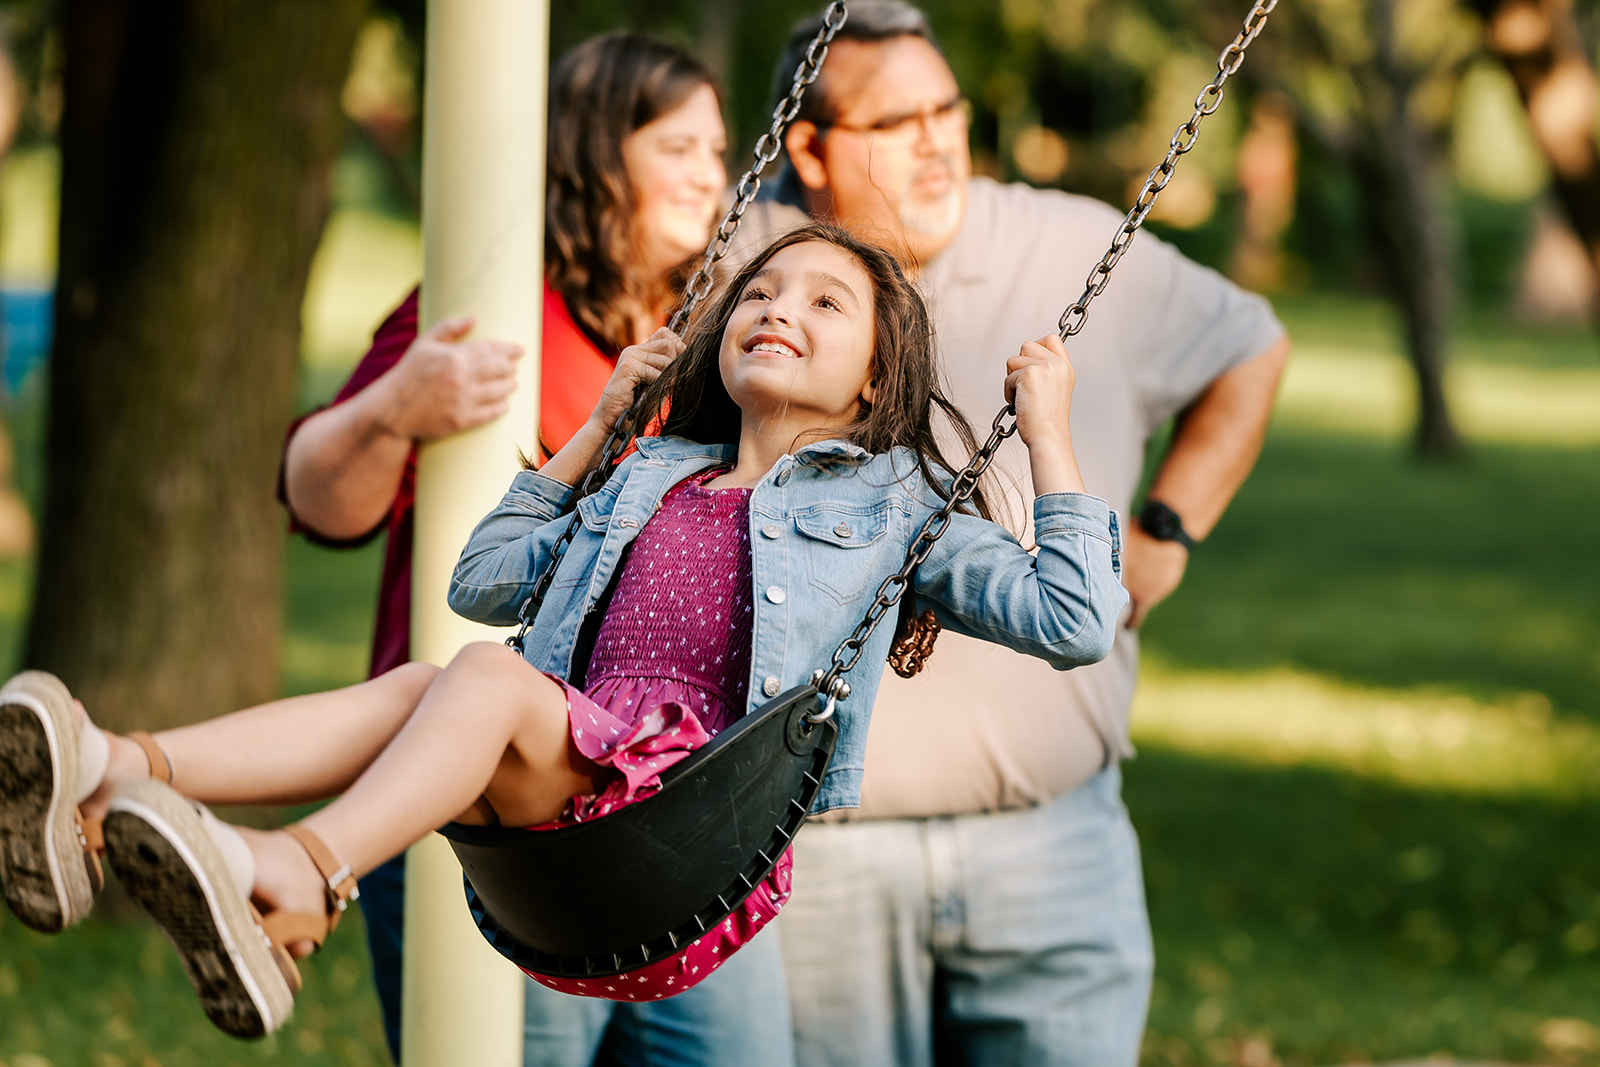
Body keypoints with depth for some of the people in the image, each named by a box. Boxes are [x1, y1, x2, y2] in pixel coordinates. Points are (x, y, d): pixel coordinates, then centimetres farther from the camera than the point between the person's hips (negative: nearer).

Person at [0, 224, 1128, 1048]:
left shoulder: (890, 502, 19)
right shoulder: (653, 480, 32)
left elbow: (1076, 624, 9)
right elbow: (485, 579, 40)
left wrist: (1047, 431, 11)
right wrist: (600, 428, 39)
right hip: (563, 817, 5)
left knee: (489, 677, -31)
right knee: (417, 687, -27)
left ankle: (294, 878, -59)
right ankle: (119, 776, -51)